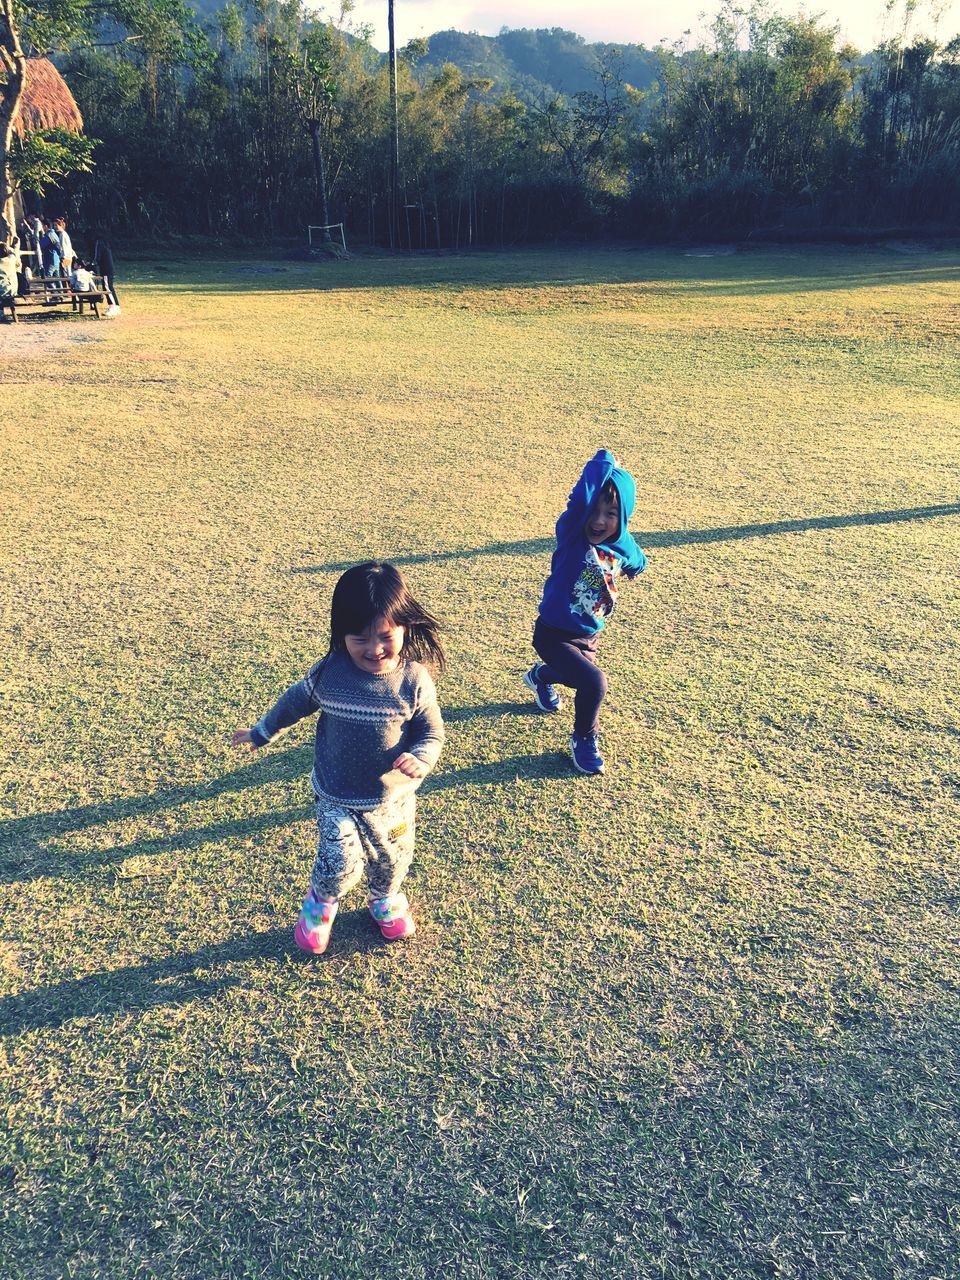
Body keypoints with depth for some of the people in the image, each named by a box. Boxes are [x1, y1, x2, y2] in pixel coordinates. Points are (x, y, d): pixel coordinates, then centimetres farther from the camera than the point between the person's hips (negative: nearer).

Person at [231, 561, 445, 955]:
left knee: (392, 859, 17)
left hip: (392, 797, 1)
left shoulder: (415, 681, -18)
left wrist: (422, 759, -28)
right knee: (341, 863, -7)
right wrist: (260, 733, 16)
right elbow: (294, 702, 4)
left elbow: (432, 731, -7)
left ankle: (385, 899, 54)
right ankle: (321, 901, 29)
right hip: (335, 796, -1)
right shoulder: (328, 674, -16)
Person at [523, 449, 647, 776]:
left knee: (580, 676, 31)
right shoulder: (572, 532, -25)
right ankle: (584, 740, 6)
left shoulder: (623, 547, -10)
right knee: (594, 683, -24)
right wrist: (605, 461, -34)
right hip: (555, 635, -6)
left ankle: (540, 676, 66)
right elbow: (581, 497, -46)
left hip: (590, 635, 6)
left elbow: (637, 563, 16)